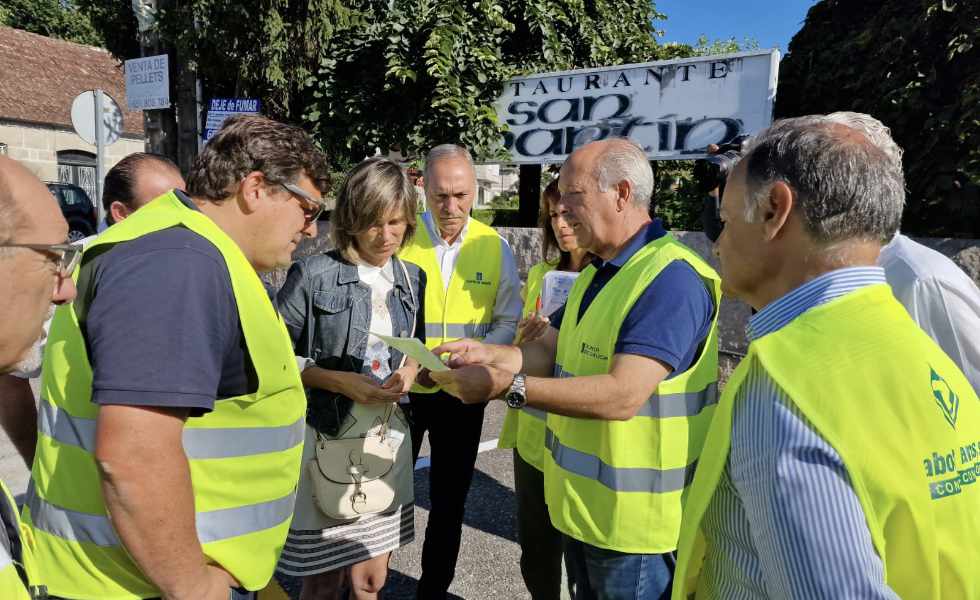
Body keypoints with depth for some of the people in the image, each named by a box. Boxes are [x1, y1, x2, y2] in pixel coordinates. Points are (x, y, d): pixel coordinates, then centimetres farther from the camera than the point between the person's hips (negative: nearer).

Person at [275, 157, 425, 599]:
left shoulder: (411, 278, 6)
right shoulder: (312, 275, -10)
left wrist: (407, 374, -6)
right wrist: (341, 382, -18)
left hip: (387, 437, 4)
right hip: (326, 438, -4)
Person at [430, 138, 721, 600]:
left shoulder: (672, 278, -23)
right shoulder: (596, 274, 9)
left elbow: (623, 395, -31)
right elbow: (550, 353, 9)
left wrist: (506, 385, -31)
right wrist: (488, 353, -9)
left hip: (632, 520, -8)